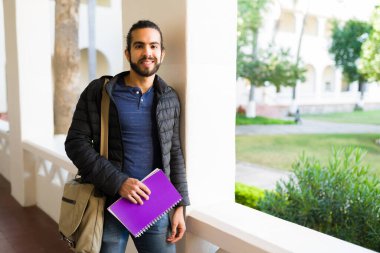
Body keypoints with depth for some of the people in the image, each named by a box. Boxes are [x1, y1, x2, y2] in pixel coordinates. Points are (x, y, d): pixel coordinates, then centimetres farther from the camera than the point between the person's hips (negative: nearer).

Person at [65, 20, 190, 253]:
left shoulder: (170, 98, 4)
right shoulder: (99, 92, -5)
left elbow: (175, 154, 7)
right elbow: (76, 143, -7)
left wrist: (180, 206, 2)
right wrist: (117, 181, -16)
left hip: (155, 207, 2)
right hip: (109, 205, -2)